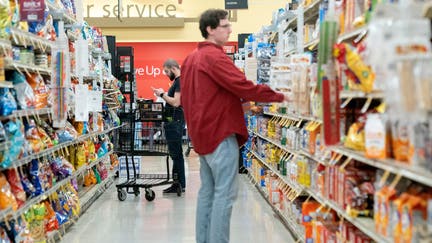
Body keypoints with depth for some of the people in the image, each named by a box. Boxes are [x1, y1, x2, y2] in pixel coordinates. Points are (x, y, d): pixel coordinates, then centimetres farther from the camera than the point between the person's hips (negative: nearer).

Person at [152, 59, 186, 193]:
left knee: (176, 153, -7)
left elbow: (176, 102, -21)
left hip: (175, 121, -11)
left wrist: (162, 94, -11)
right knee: (175, 153, 12)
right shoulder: (177, 81, 19)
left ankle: (180, 185, -3)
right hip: (172, 121, 11)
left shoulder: (180, 81, -13)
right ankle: (178, 183, 17)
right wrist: (164, 94, 9)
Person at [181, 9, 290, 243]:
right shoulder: (215, 57, -14)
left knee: (207, 190, 12)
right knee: (224, 193, -8)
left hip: (201, 133, 10)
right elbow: (244, 86, -21)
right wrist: (280, 97, -12)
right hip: (220, 133, -10)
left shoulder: (191, 58, 16)